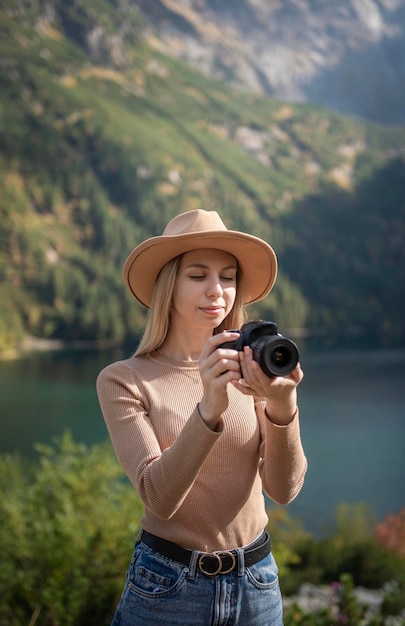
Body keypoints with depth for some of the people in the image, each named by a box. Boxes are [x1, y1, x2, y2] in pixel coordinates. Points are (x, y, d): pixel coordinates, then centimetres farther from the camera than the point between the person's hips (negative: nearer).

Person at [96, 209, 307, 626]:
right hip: (167, 587, -2)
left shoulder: (248, 372, -4)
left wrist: (282, 408, -29)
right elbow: (159, 498, -20)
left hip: (257, 583, 3)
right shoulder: (122, 381, -11)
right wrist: (209, 409, -34)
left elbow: (284, 489, -11)